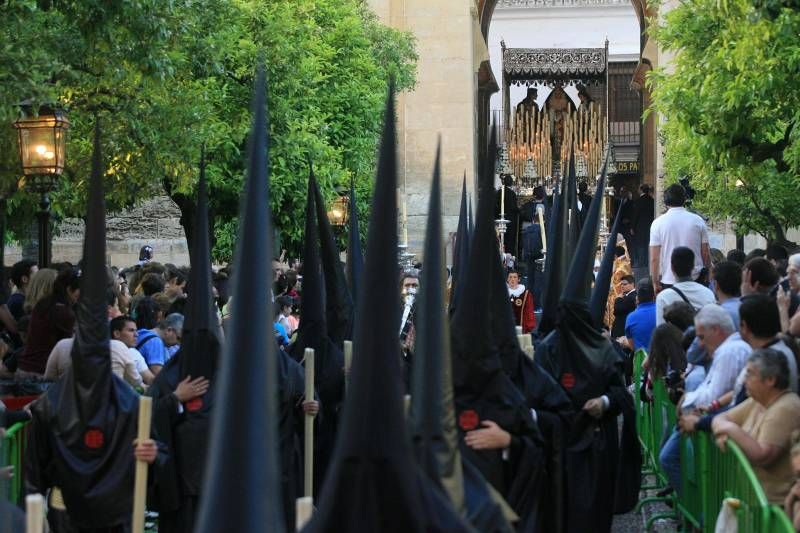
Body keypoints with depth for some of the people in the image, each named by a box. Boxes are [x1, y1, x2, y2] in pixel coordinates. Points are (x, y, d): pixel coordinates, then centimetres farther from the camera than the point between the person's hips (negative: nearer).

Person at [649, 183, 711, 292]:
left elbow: (654, 258, -5)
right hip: (695, 279, 1)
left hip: (669, 280, -1)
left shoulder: (658, 223, -3)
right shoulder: (698, 221, 1)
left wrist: (655, 283, 4)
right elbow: (706, 254, 3)